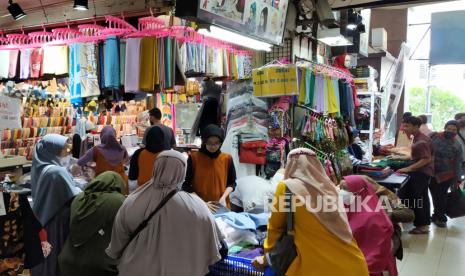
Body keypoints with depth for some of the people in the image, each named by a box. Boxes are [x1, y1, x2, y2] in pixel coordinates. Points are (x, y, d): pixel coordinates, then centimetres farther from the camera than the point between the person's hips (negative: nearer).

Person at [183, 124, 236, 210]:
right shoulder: (193, 158, -7)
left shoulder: (227, 159, -1)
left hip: (221, 207, 2)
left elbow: (232, 183, 8)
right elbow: (186, 185, -5)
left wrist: (223, 197, -8)